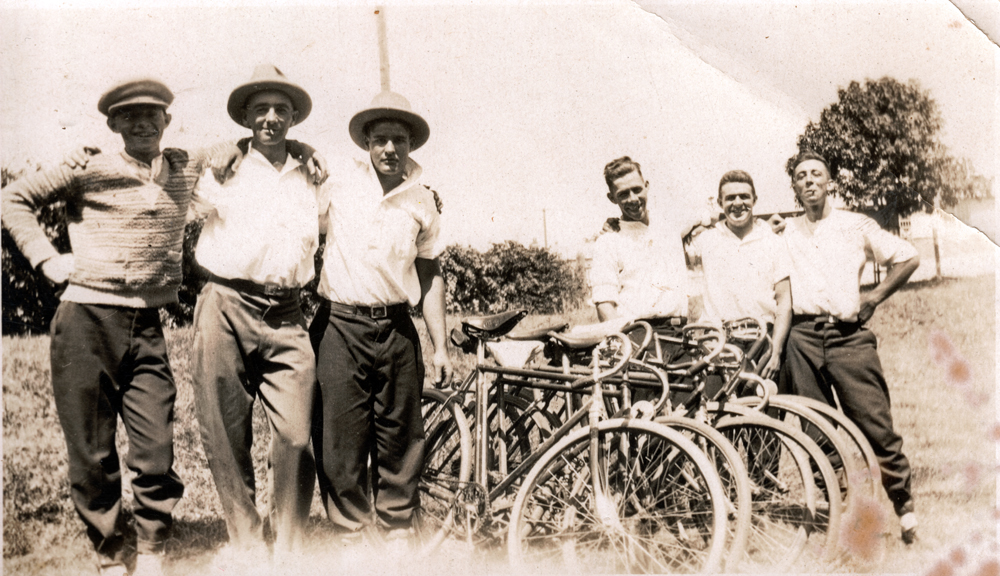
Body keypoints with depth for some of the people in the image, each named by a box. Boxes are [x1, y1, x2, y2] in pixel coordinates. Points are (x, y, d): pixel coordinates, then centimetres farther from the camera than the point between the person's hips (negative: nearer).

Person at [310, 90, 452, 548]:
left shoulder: (422, 201, 9)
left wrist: (440, 346, 9)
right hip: (340, 325, -1)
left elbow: (430, 275, 13)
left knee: (400, 437, 6)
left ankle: (397, 534, 19)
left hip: (397, 327, 2)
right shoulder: (339, 183, 4)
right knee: (340, 439, -1)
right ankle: (352, 533, 12)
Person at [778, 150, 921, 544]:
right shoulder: (784, 232, 15)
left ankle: (905, 507, 9)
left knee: (877, 427, -6)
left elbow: (908, 258, 14)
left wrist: (873, 297, 7)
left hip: (850, 335, -1)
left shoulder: (856, 226, 11)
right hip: (804, 338, 2)